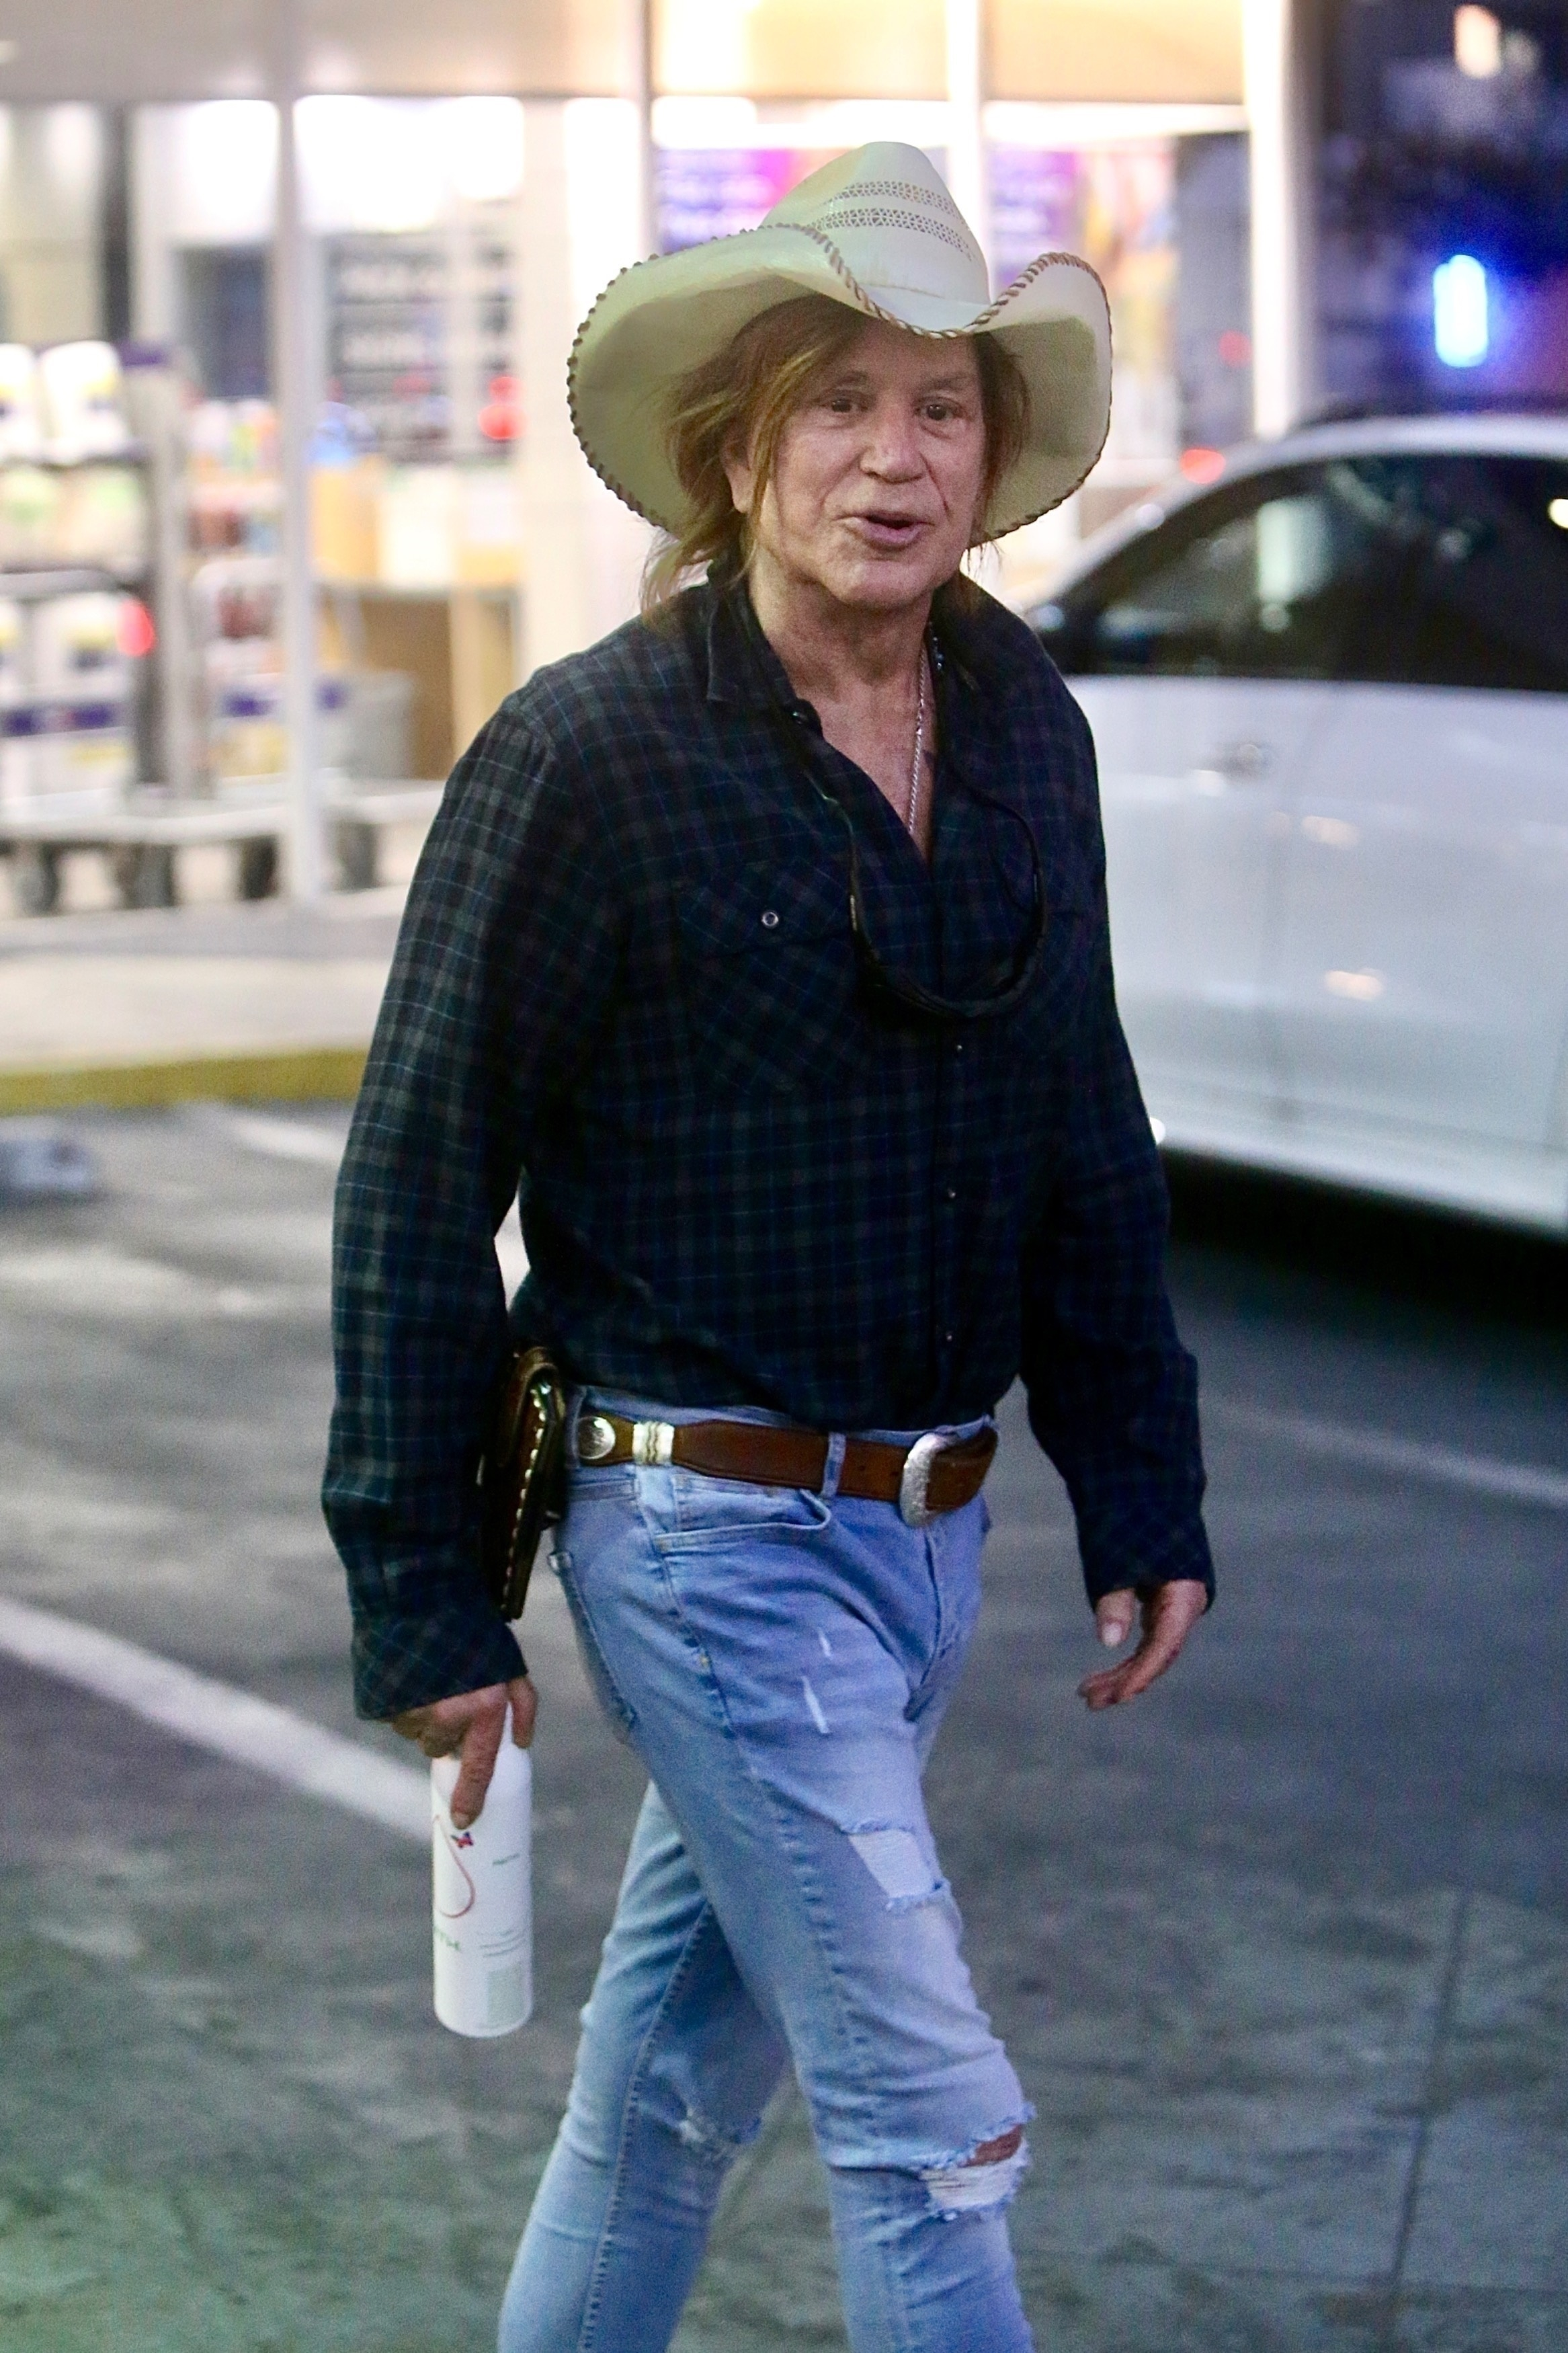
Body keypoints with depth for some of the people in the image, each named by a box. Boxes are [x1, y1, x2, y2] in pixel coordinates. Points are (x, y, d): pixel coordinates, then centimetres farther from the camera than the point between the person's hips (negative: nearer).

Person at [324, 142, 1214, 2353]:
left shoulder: (1027, 735, 4)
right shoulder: (588, 756, -13)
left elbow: (1088, 1142, 13)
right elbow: (419, 1182, -9)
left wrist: (1141, 1493, 10)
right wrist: (419, 1591, -9)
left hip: (928, 1525, 6)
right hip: (711, 1532, -6)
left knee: (688, 2055, 20)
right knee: (932, 2119, -6)